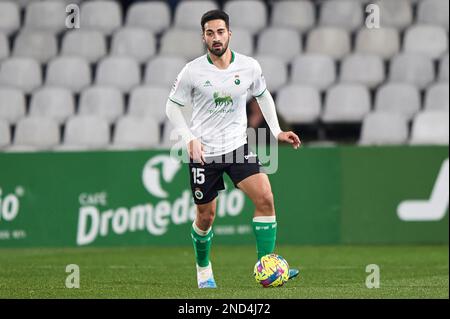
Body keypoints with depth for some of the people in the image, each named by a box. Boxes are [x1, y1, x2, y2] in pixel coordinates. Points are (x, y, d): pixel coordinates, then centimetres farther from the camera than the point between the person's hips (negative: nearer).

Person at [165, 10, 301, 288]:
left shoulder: (250, 67, -3)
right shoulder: (193, 71, -10)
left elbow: (263, 95, 16)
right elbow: (173, 107, 2)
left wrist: (277, 131, 8)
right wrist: (190, 138, -12)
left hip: (238, 146, 1)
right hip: (204, 152, -1)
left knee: (265, 198, -19)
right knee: (206, 217, 6)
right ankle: (203, 268, 35)